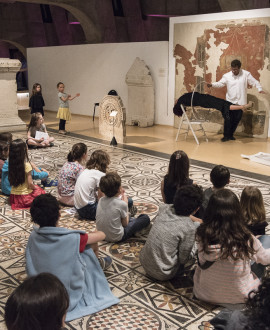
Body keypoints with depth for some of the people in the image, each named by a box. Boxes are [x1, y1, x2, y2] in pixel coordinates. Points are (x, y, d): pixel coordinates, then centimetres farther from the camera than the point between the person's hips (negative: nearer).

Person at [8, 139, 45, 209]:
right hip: (25, 197, -6)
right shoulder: (26, 165, -21)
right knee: (40, 191, 22)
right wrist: (35, 187, 3)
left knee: (36, 188, 30)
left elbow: (11, 180, 6)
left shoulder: (11, 164, -4)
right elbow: (30, 184, -18)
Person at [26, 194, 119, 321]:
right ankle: (98, 264, 39)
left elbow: (29, 270, 5)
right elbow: (101, 235, -10)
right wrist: (83, 237, 13)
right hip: (70, 296, -5)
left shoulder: (33, 236, -12)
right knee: (92, 243, 6)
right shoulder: (71, 238, -26)